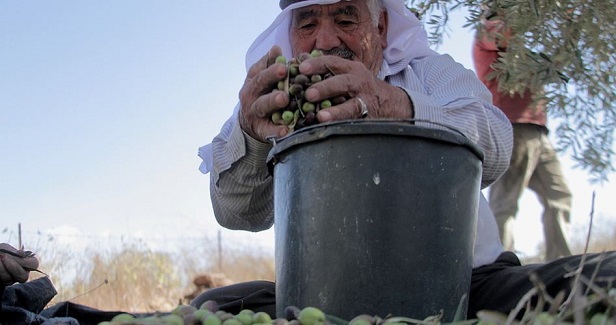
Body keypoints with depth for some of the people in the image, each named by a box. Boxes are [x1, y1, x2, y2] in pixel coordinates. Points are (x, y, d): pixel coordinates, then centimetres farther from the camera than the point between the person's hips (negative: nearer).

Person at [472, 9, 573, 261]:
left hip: (537, 133, 9)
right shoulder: (486, 33, 6)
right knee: (504, 203, -13)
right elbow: (505, 31, -14)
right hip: (512, 129, -9)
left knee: (559, 199, 5)